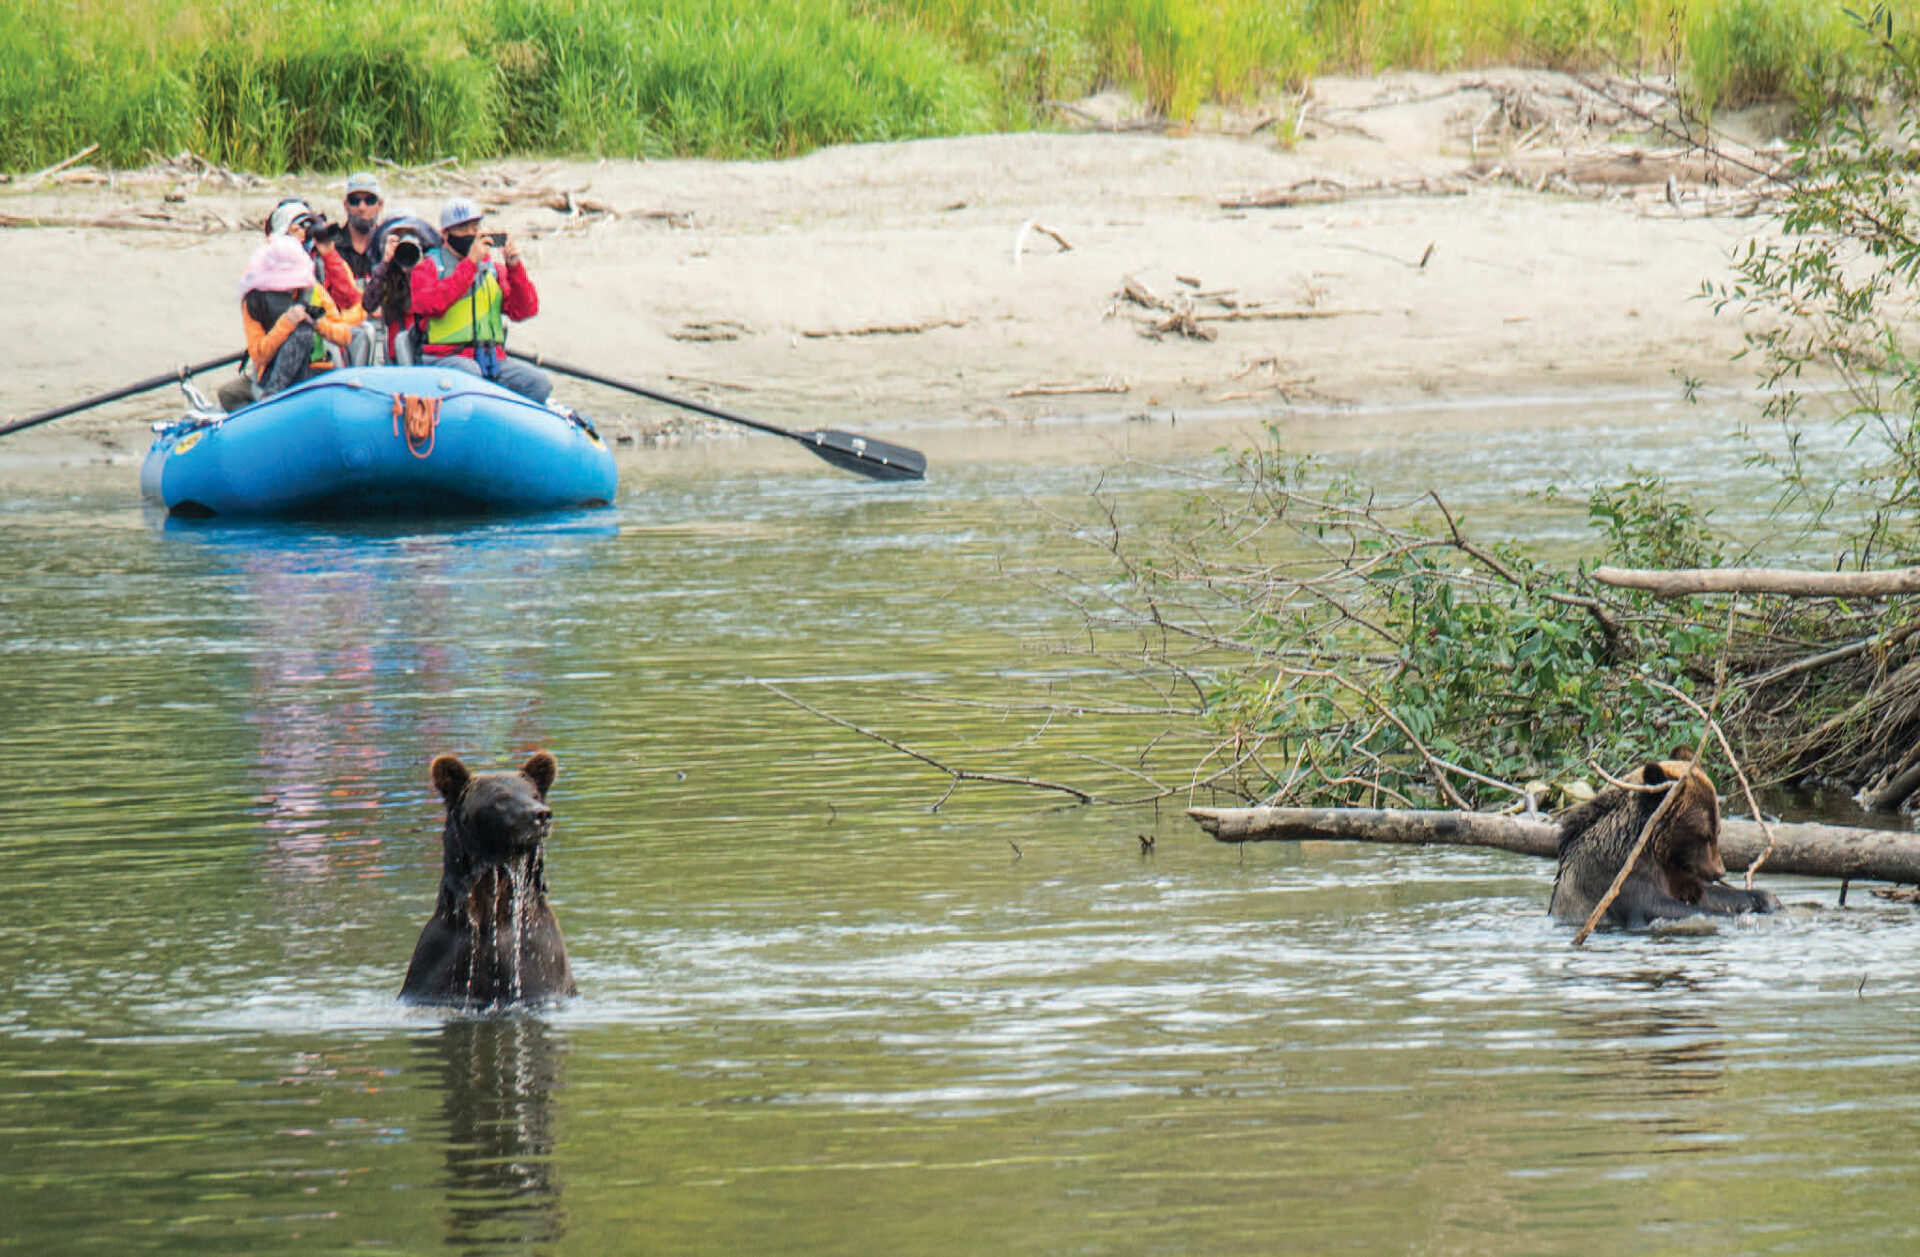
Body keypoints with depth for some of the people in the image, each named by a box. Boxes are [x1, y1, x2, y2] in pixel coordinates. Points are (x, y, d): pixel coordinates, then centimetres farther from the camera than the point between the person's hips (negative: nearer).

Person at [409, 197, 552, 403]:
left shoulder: (493, 269, 20)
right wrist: (470, 263, -14)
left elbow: (523, 312, 8)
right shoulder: (429, 266, 8)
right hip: (445, 358, -4)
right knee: (468, 373, -38)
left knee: (539, 384, -20)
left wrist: (514, 268, -5)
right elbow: (431, 305, -14)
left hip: (493, 360, 4)